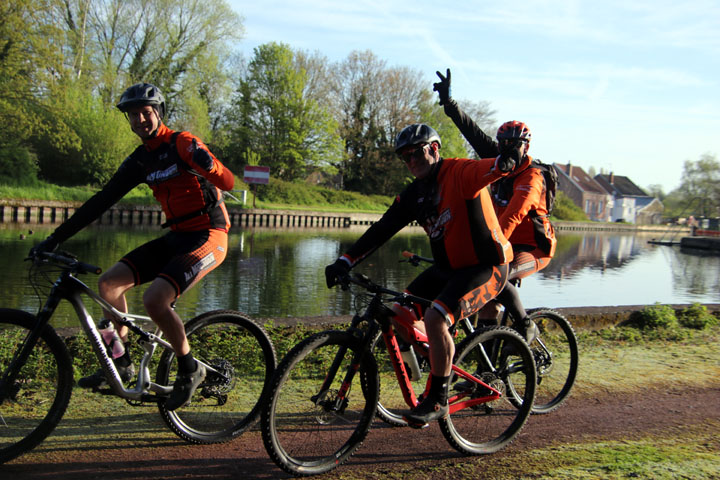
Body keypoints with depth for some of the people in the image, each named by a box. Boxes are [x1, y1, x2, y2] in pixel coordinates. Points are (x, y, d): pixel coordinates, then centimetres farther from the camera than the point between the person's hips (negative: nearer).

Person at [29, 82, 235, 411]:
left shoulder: (183, 144, -11)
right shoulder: (140, 160, 9)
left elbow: (226, 180, -21)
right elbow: (102, 200, 9)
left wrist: (211, 169, -46)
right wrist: (55, 238, 6)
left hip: (208, 236, -7)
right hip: (176, 237, 8)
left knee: (154, 300, -24)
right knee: (109, 282, -1)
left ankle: (189, 369, -3)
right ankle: (120, 362, 14)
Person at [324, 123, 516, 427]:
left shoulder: (460, 173, -15)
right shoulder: (413, 195, 3)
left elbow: (492, 168, -33)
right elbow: (382, 229, -1)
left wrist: (504, 163, -59)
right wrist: (345, 262, -9)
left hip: (486, 267, -8)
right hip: (447, 268, 8)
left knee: (435, 319, -26)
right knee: (401, 315, 1)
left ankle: (438, 400, -9)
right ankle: (443, 364, 25)